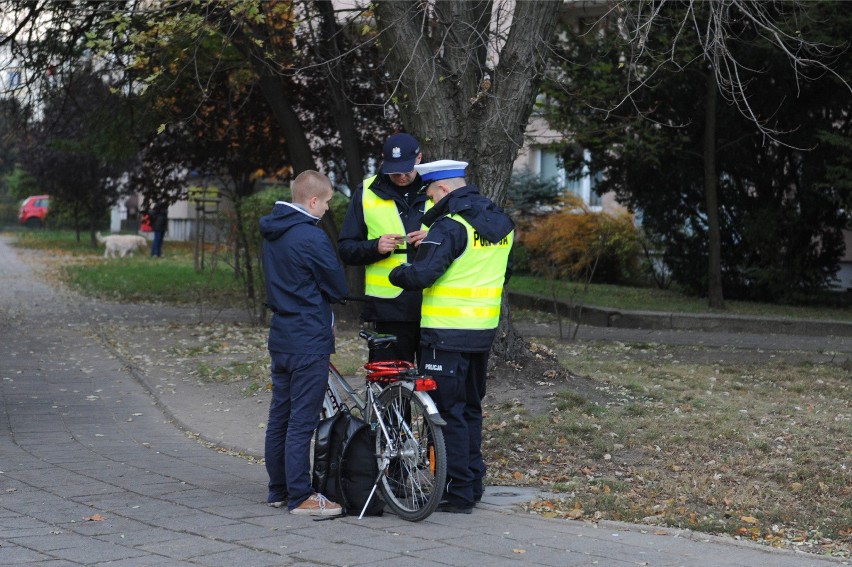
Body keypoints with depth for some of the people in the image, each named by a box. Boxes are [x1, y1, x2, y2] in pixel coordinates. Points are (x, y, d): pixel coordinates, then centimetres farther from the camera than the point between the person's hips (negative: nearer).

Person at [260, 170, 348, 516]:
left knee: (279, 418, 14)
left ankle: (278, 491, 22)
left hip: (281, 338, 9)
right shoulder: (311, 237, -17)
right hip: (309, 342, -9)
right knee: (302, 422, -5)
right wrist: (324, 308, 13)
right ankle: (300, 497, -1)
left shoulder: (272, 233, 11)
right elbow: (338, 288, -9)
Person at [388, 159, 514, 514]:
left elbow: (421, 274, -25)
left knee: (449, 412, -1)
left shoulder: (450, 226, -17)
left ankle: (459, 494, 1)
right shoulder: (502, 224, 10)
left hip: (447, 334, -8)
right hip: (485, 330, 8)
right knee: (471, 408, 19)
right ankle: (473, 484, 25)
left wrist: (396, 274, -5)